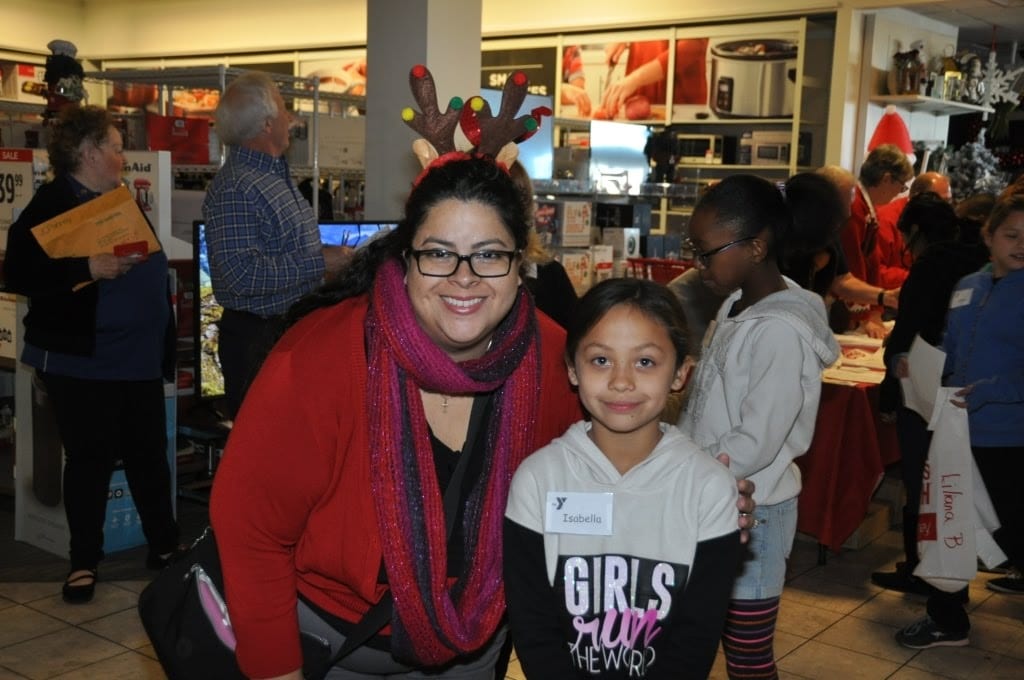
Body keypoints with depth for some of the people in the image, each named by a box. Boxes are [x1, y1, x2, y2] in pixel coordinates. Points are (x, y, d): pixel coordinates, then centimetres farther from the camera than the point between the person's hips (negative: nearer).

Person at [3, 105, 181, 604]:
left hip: (139, 357, 7)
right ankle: (85, 562, 17)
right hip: (83, 360, -7)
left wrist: (164, 343, 16)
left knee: (150, 455, 12)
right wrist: (88, 269, -28)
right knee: (90, 461, 2)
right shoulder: (50, 205, -9)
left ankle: (164, 546, 25)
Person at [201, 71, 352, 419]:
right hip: (257, 338, -10)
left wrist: (333, 256, 11)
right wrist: (320, 263, -23)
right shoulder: (235, 189, -19)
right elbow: (242, 275, -28)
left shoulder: (278, 175, 14)